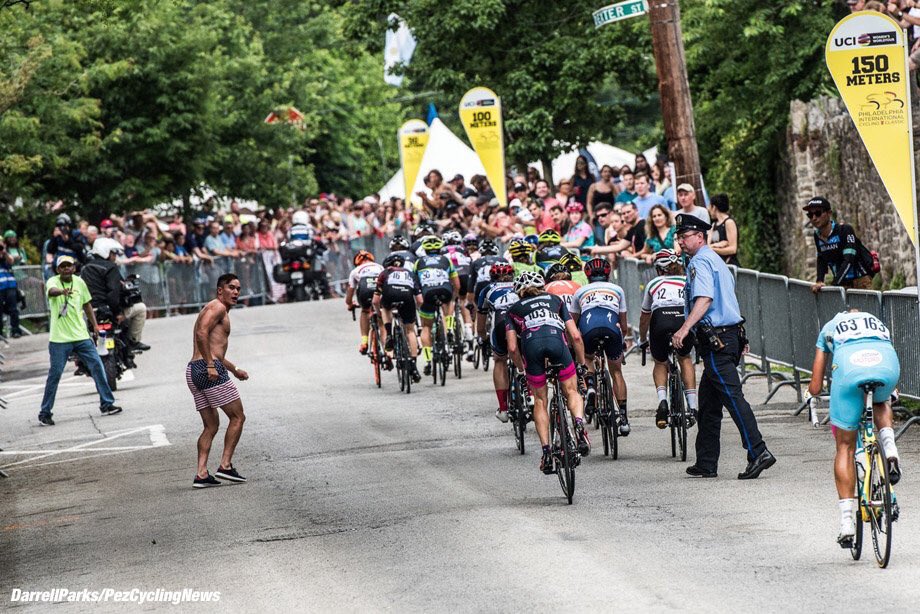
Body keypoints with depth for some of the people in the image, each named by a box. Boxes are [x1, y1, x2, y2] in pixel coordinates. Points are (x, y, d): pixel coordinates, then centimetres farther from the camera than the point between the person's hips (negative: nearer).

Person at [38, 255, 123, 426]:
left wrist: (94, 325, 15)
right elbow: (51, 291, -33)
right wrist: (62, 291, -55)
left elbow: (87, 304, 19)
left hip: (81, 335, 4)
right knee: (54, 374, -4)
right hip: (60, 339, -4)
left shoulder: (79, 282, 6)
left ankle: (106, 404, 10)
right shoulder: (53, 281, -8)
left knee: (97, 366, -1)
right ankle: (45, 413, 6)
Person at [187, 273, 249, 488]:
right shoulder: (218, 307, -4)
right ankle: (225, 465, -6)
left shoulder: (217, 310, 28)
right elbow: (201, 333, -20)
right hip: (209, 369, -10)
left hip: (194, 370, 10)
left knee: (211, 425, 11)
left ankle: (201, 474, 2)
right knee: (237, 417, -1)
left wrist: (235, 370, 44)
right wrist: (211, 365, -24)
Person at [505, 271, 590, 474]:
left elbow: (512, 348, 21)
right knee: (571, 391, 14)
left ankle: (546, 451, 6)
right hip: (556, 338, 0)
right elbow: (575, 336, 23)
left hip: (531, 343, 0)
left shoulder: (514, 309, 32)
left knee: (540, 400, 15)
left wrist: (522, 370, 35)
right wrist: (582, 363, 31)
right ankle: (579, 423, -16)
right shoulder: (555, 301, 34)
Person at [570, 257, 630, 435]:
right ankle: (623, 417, 8)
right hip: (612, 328, 0)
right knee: (616, 372, 16)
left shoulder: (580, 291, 32)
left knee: (587, 358, 30)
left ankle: (590, 385, 0)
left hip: (589, 327, 0)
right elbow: (624, 326, 34)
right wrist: (621, 340, 52)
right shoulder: (617, 290, 33)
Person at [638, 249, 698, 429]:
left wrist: (643, 341, 55)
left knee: (660, 363, 24)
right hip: (685, 319, 1)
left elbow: (644, 318, 39)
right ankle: (692, 406, 17)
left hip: (660, 320, -1)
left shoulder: (653, 284, 29)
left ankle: (662, 400, -2)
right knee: (684, 358, 29)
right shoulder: (688, 282, 29)